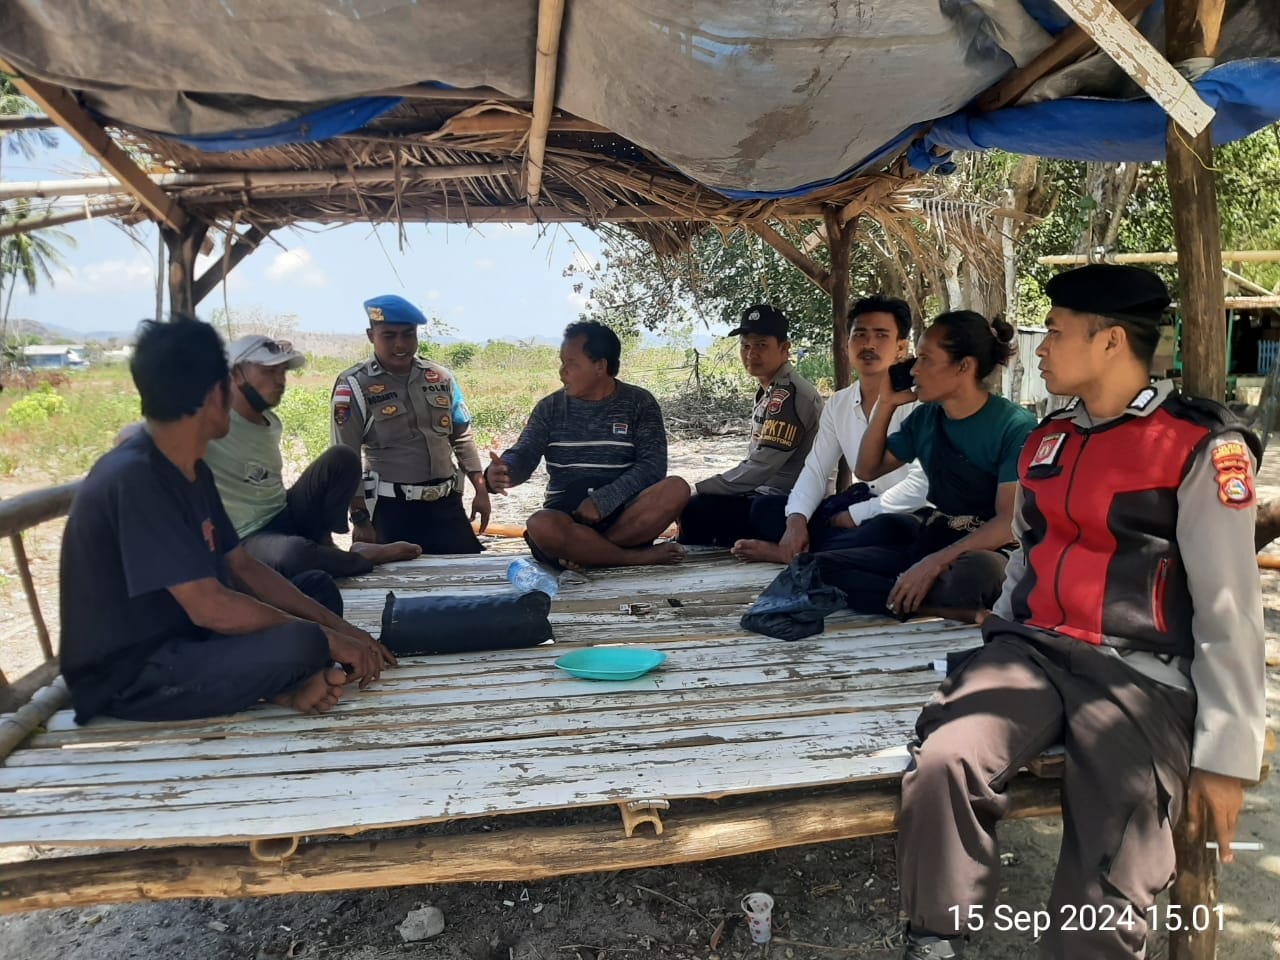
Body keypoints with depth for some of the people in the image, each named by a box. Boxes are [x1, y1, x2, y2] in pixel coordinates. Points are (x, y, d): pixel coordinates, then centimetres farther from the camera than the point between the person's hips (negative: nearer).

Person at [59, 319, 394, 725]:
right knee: (299, 646, -33)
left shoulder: (192, 471, 5)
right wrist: (327, 639, -19)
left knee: (318, 588, 10)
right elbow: (209, 606, -29)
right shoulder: (134, 479, -25)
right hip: (128, 678, -10)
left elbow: (242, 568, 10)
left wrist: (338, 626, 2)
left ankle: (283, 684, -11)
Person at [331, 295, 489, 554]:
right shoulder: (354, 386, -7)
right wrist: (360, 519, -10)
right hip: (392, 508, -4)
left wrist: (480, 490, 8)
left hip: (446, 503, 4)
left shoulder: (440, 377, 7)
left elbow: (461, 437, 14)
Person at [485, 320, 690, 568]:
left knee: (676, 489, -29)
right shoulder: (550, 407, 8)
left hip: (625, 513, 0)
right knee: (541, 526, -35)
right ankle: (642, 557, -25)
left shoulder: (639, 403, 3)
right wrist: (500, 472, -27)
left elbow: (652, 465, -7)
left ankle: (584, 552, -25)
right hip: (567, 516, 0)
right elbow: (523, 455, -2)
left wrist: (602, 501, -20)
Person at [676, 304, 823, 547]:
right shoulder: (770, 392, 15)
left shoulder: (788, 393, -17)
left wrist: (696, 490, -16)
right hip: (765, 496, 10)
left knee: (695, 509, -21)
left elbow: (760, 466, -23)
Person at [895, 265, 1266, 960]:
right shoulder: (1045, 440, 16)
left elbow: (1229, 608, -7)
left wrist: (1226, 754, -7)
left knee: (1102, 904, -14)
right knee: (942, 759, -25)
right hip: (1033, 649, 5)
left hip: (1142, 674, -4)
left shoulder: (1199, 444, -5)